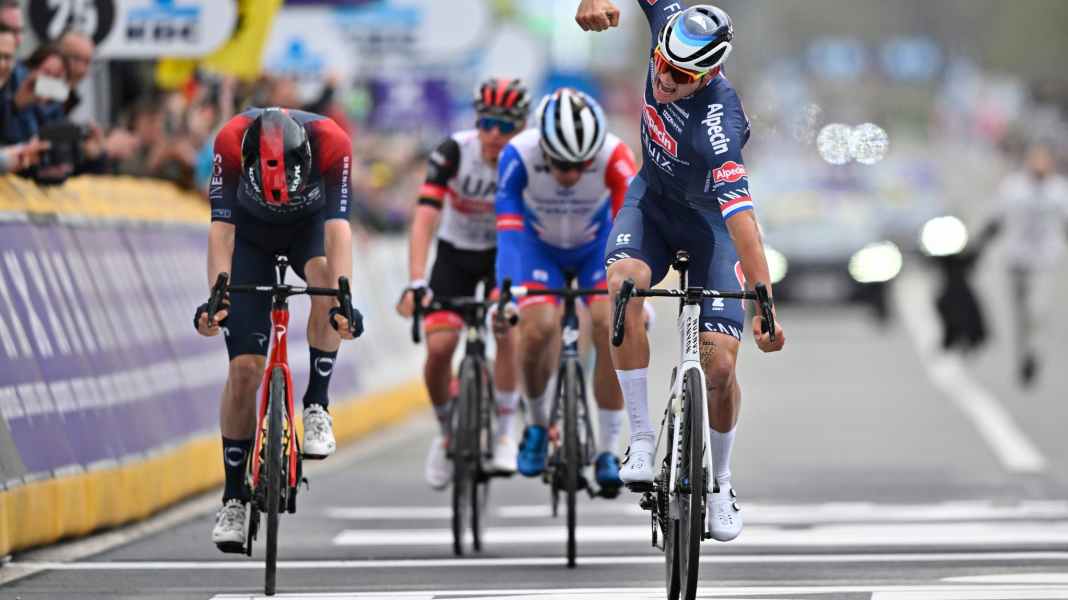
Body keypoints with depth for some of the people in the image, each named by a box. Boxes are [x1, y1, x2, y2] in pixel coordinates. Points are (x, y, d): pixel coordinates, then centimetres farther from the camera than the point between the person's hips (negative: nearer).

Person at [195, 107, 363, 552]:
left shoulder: (331, 142, -36)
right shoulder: (231, 141, -35)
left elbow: (338, 227, -40)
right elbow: (221, 228, -35)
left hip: (310, 226, 0)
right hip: (251, 232, 0)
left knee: (325, 279, -36)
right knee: (244, 368, -8)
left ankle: (317, 406, -19)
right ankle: (233, 497, 3)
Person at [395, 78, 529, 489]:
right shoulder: (453, 153, -26)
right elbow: (424, 220, -32)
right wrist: (416, 284, -44)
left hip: (505, 251, 0)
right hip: (456, 252, 0)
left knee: (507, 330, -26)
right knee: (439, 347, -15)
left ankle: (505, 433, -9)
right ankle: (447, 432, 12)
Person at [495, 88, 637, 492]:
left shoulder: (614, 156, -35)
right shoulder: (519, 155, -34)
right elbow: (508, 230, -38)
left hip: (596, 245, 0)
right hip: (540, 246, 0)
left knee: (611, 329, -21)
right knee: (538, 330, -22)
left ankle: (608, 452, -9)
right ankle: (537, 424, 8)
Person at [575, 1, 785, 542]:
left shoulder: (717, 124, -40)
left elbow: (741, 218, -46)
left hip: (710, 218, -4)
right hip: (653, 196, 4)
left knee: (719, 366, -10)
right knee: (623, 285, -29)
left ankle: (719, 482, 18)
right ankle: (642, 439, -17)